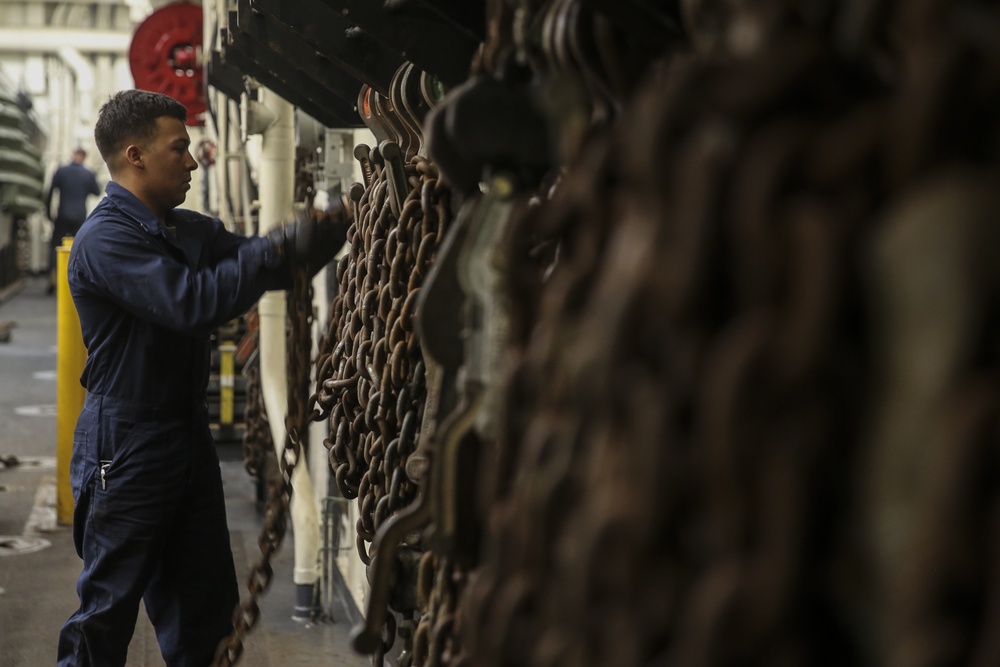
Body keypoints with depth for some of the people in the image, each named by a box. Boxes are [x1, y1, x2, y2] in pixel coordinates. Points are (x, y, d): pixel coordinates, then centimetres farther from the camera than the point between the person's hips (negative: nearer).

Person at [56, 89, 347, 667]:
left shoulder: (192, 231, 10)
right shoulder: (106, 239, -17)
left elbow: (275, 267, 11)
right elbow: (193, 303, -29)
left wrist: (333, 227, -6)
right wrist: (276, 248, -23)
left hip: (189, 435, 8)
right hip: (126, 445, -8)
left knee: (206, 610, 15)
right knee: (109, 606, 2)